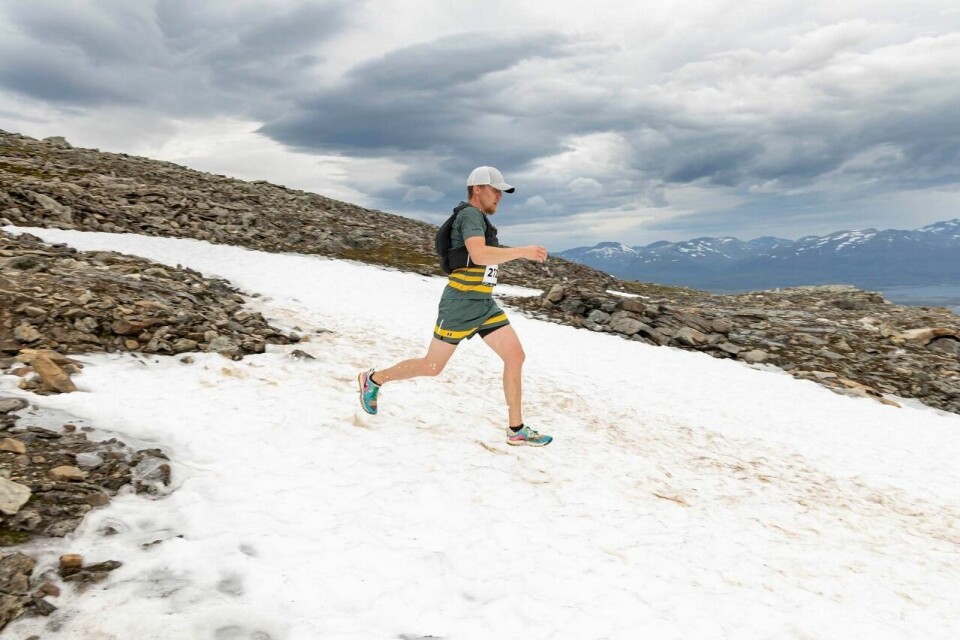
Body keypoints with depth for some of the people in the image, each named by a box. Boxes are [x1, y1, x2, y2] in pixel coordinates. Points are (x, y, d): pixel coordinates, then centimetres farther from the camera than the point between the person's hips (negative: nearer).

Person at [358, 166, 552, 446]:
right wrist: (522, 251, -28)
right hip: (461, 305, -9)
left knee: (516, 356, -1)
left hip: (485, 305, 9)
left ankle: (516, 430, 5)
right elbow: (479, 255, -31)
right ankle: (373, 379, 24)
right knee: (432, 366, 2)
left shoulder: (479, 218, 16)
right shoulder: (470, 214, -14)